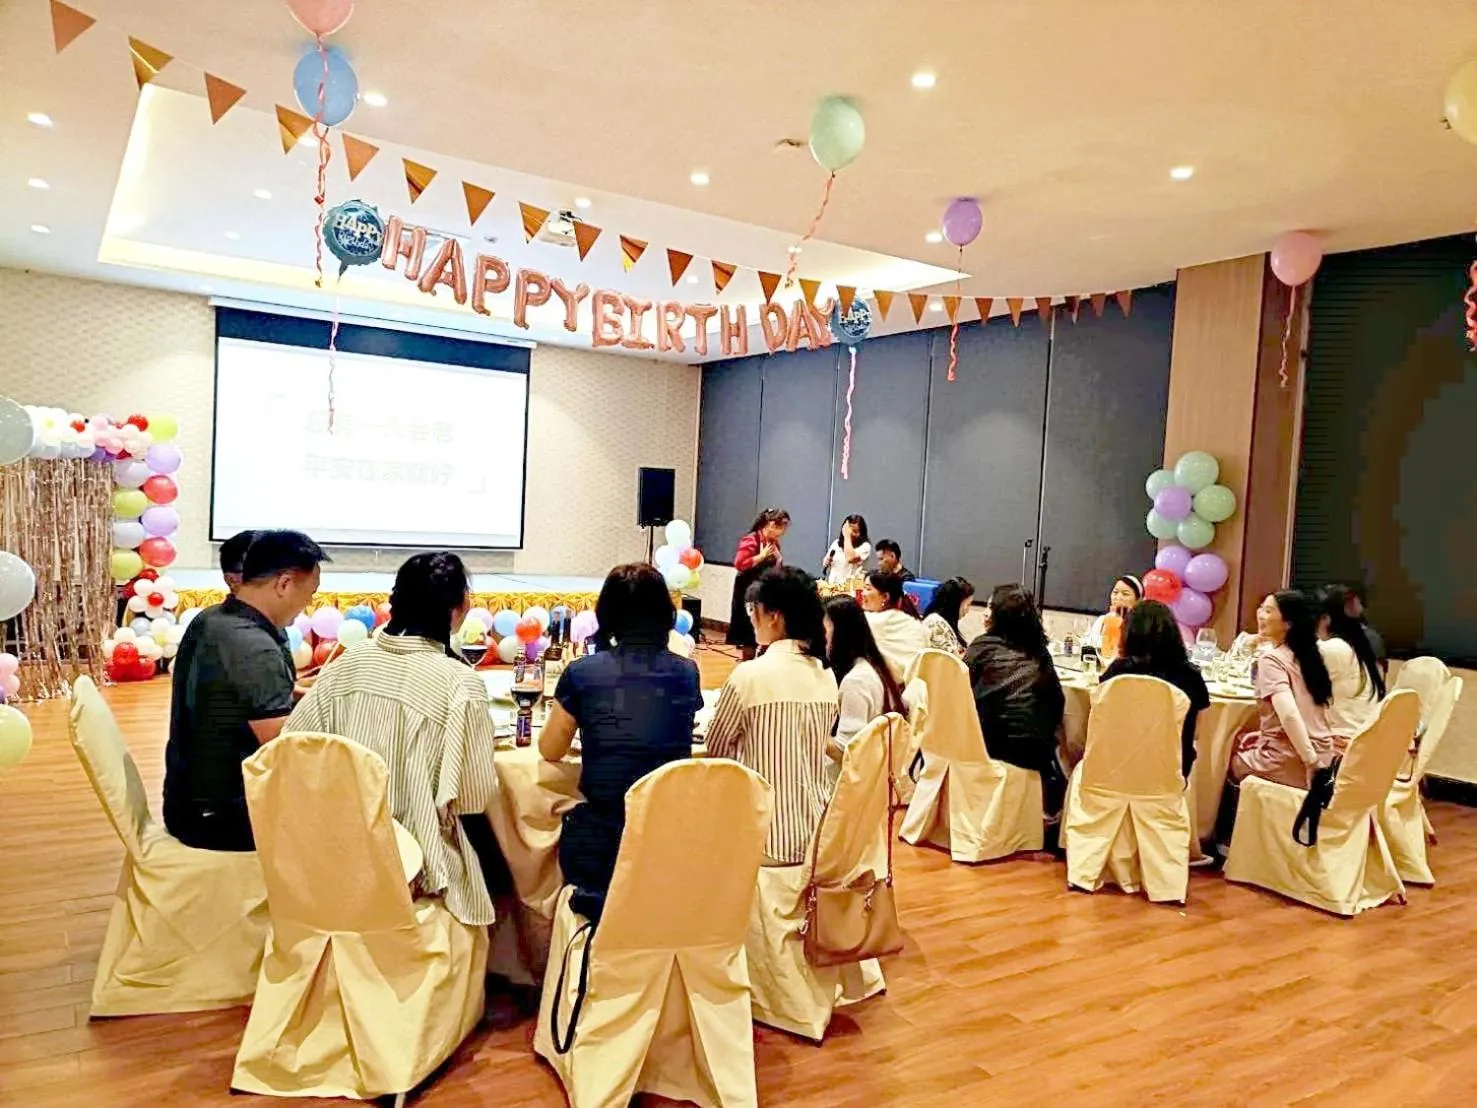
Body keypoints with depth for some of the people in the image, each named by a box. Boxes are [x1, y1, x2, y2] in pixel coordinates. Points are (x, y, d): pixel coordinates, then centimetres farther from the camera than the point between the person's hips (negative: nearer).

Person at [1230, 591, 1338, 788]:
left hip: (1292, 765, -7)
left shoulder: (1271, 659, -14)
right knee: (1243, 742, 28)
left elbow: (1289, 715, -27)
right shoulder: (1308, 653, 9)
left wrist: (1312, 764, -24)